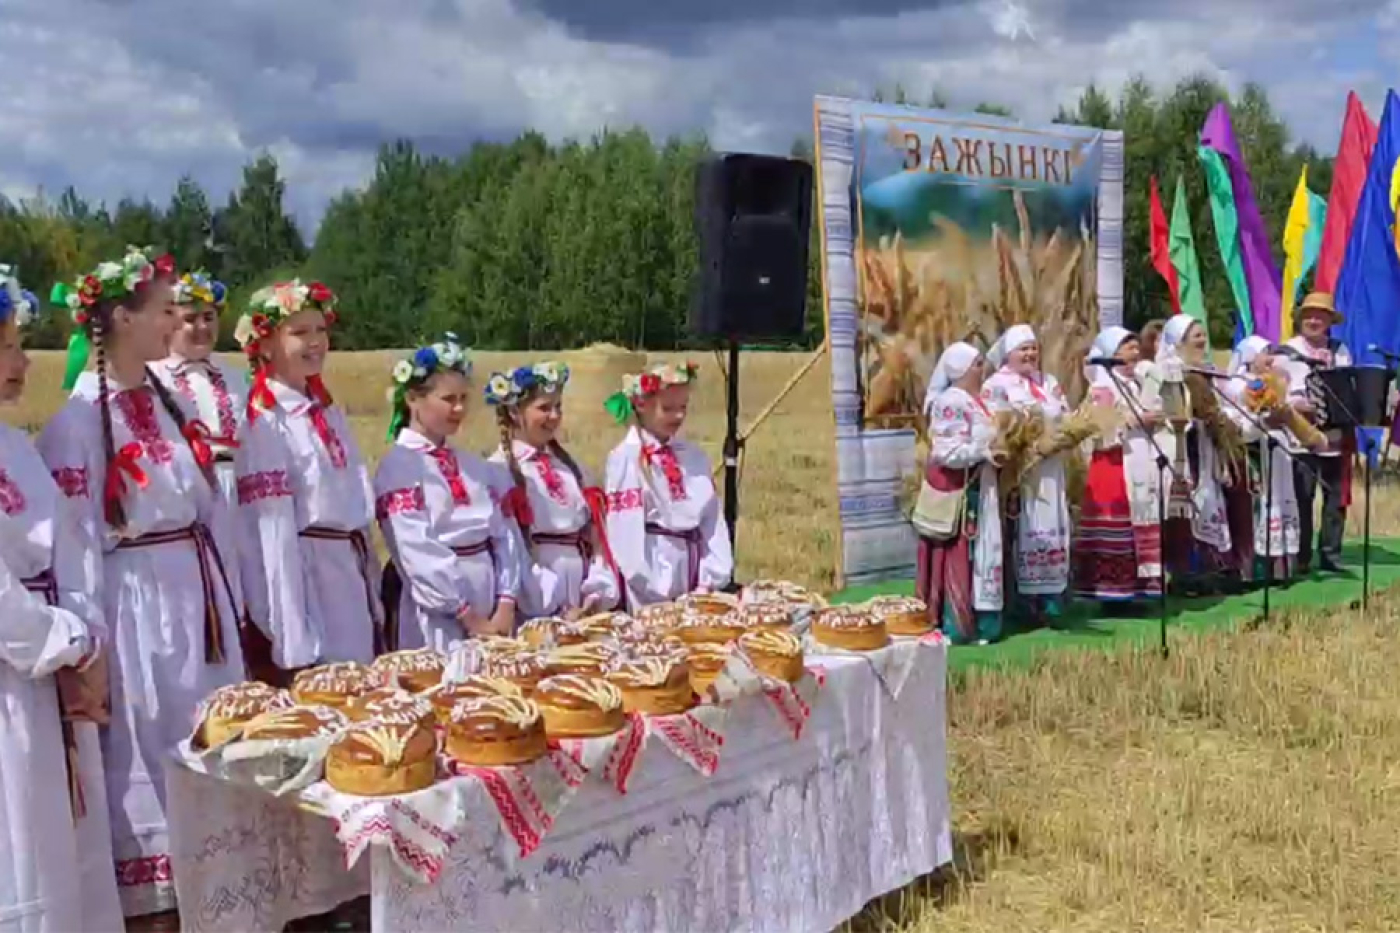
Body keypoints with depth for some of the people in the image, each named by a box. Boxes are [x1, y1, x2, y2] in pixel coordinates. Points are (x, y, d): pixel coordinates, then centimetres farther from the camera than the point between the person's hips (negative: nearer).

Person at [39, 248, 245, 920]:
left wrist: (227, 598, 13)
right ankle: (149, 891, 19)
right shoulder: (78, 420, -12)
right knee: (147, 758, 5)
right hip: (137, 607, -7)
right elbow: (76, 540, -13)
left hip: (199, 598, 7)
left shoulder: (167, 402, 9)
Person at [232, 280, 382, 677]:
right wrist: (295, 643, -19)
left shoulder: (329, 411, 11)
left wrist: (375, 605, 14)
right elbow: (273, 533, -16)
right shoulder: (265, 425, -12)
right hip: (301, 578, -8)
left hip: (353, 574, 8)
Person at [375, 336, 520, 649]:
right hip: (439, 615, -6)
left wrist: (506, 605, -6)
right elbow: (418, 552, -15)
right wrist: (468, 617, -14)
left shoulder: (476, 467, 12)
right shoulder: (399, 467, -8)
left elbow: (502, 535, 7)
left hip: (491, 605, 6)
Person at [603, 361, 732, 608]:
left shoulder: (694, 456, 8)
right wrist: (659, 594, -13)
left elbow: (713, 520, 6)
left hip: (692, 563, 5)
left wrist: (710, 581, -3)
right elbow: (626, 532, -12)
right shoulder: (625, 459, -9)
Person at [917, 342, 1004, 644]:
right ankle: (954, 626, 1)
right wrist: (987, 451, -18)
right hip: (958, 491, -10)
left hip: (976, 489, 10)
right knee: (958, 556, -5)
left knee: (977, 555, 12)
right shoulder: (950, 403, -17)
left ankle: (974, 623, 19)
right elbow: (947, 452, -22)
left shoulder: (972, 400, 12)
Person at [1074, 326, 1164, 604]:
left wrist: (1155, 418, 6)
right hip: (1115, 466, -9)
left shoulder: (1135, 383, 18)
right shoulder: (1102, 385, -8)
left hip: (1141, 465, 9)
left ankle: (1136, 582, 14)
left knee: (1142, 523, 8)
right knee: (1117, 526, -9)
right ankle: (1111, 586, -5)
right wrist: (1139, 420, -17)